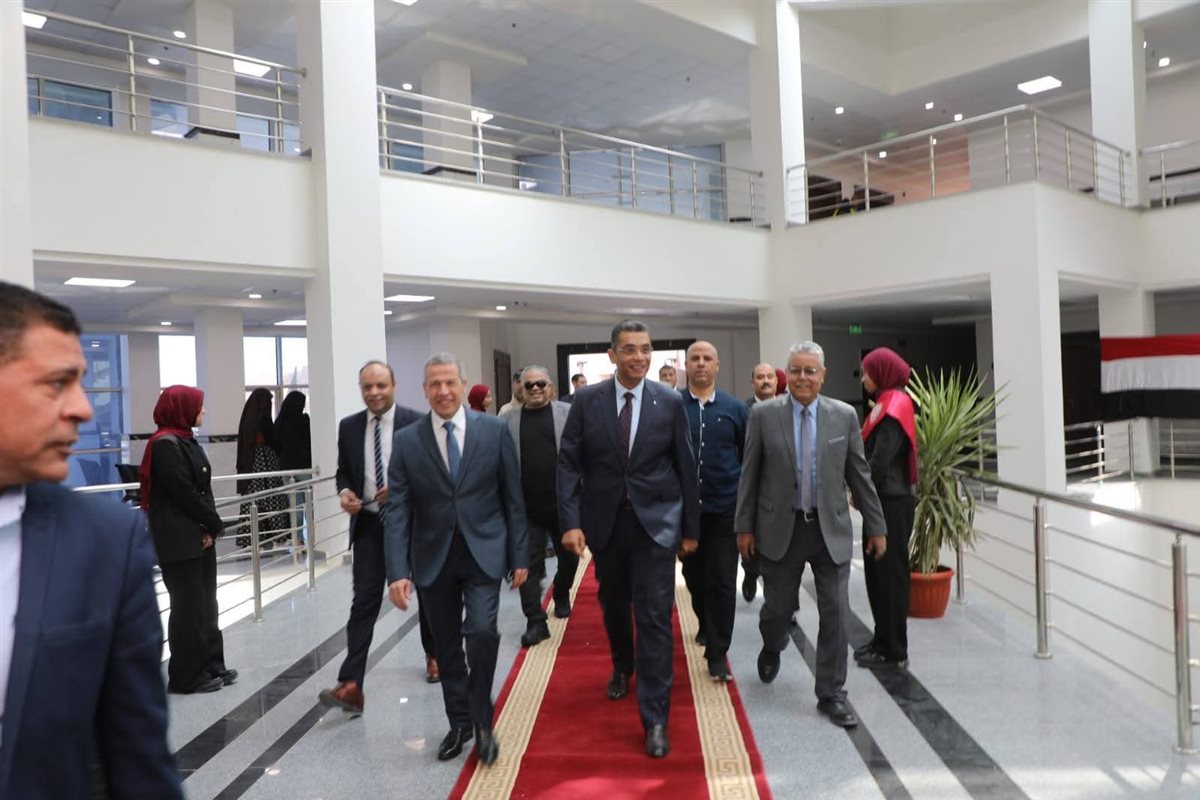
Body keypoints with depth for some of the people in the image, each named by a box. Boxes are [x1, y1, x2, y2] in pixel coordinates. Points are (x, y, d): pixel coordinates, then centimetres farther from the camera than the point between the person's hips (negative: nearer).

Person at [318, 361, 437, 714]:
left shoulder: (416, 422, -9)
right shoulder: (349, 426, 3)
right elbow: (343, 470, 11)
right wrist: (344, 491, -10)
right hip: (369, 524, 2)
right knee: (363, 601, -7)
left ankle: (434, 655, 40)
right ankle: (350, 686, -10)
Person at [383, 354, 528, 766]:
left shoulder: (495, 430, -3)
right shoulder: (407, 441, -2)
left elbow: (512, 498, 1)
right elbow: (398, 511, -5)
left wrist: (519, 555, 0)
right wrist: (398, 571, -13)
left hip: (484, 551, -1)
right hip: (434, 557, 2)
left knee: (481, 633, -15)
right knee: (447, 646, 11)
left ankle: (482, 721, 7)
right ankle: (459, 722, 30)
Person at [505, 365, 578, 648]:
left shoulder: (568, 413, 0)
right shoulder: (511, 420, 4)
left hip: (563, 502, 0)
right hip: (527, 506, 0)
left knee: (569, 557, 15)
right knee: (530, 564, 1)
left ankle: (561, 596, 43)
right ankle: (536, 622, 8)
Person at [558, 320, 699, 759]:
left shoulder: (670, 402, -4)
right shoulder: (586, 400, -4)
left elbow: (685, 467, 1)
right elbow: (569, 463, -4)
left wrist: (691, 528, 3)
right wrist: (571, 521, -13)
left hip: (655, 520, -2)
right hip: (604, 520, 2)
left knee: (654, 616, -5)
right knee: (613, 605, 20)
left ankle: (655, 719, 4)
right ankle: (622, 668, 49)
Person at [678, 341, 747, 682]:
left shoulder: (735, 408, 1)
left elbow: (748, 458, 6)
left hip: (725, 507, -1)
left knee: (722, 581, -2)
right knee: (694, 575, 17)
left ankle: (717, 652, 7)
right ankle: (706, 624, 43)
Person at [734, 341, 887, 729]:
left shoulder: (844, 415, 0)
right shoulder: (764, 414, -4)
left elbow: (860, 474, 5)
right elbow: (749, 474, 0)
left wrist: (876, 526, 6)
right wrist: (744, 526, -1)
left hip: (831, 529, 1)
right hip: (780, 529, -1)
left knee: (835, 614, 2)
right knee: (778, 606, 11)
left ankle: (831, 695, 17)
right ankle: (772, 649, 45)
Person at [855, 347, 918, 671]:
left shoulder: (894, 406, -16)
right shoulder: (887, 403, 14)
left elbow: (880, 462, -20)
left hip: (891, 502, -9)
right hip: (884, 500, 9)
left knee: (889, 573, -2)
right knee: (878, 571, 15)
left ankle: (894, 652, 8)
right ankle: (883, 639, 27)